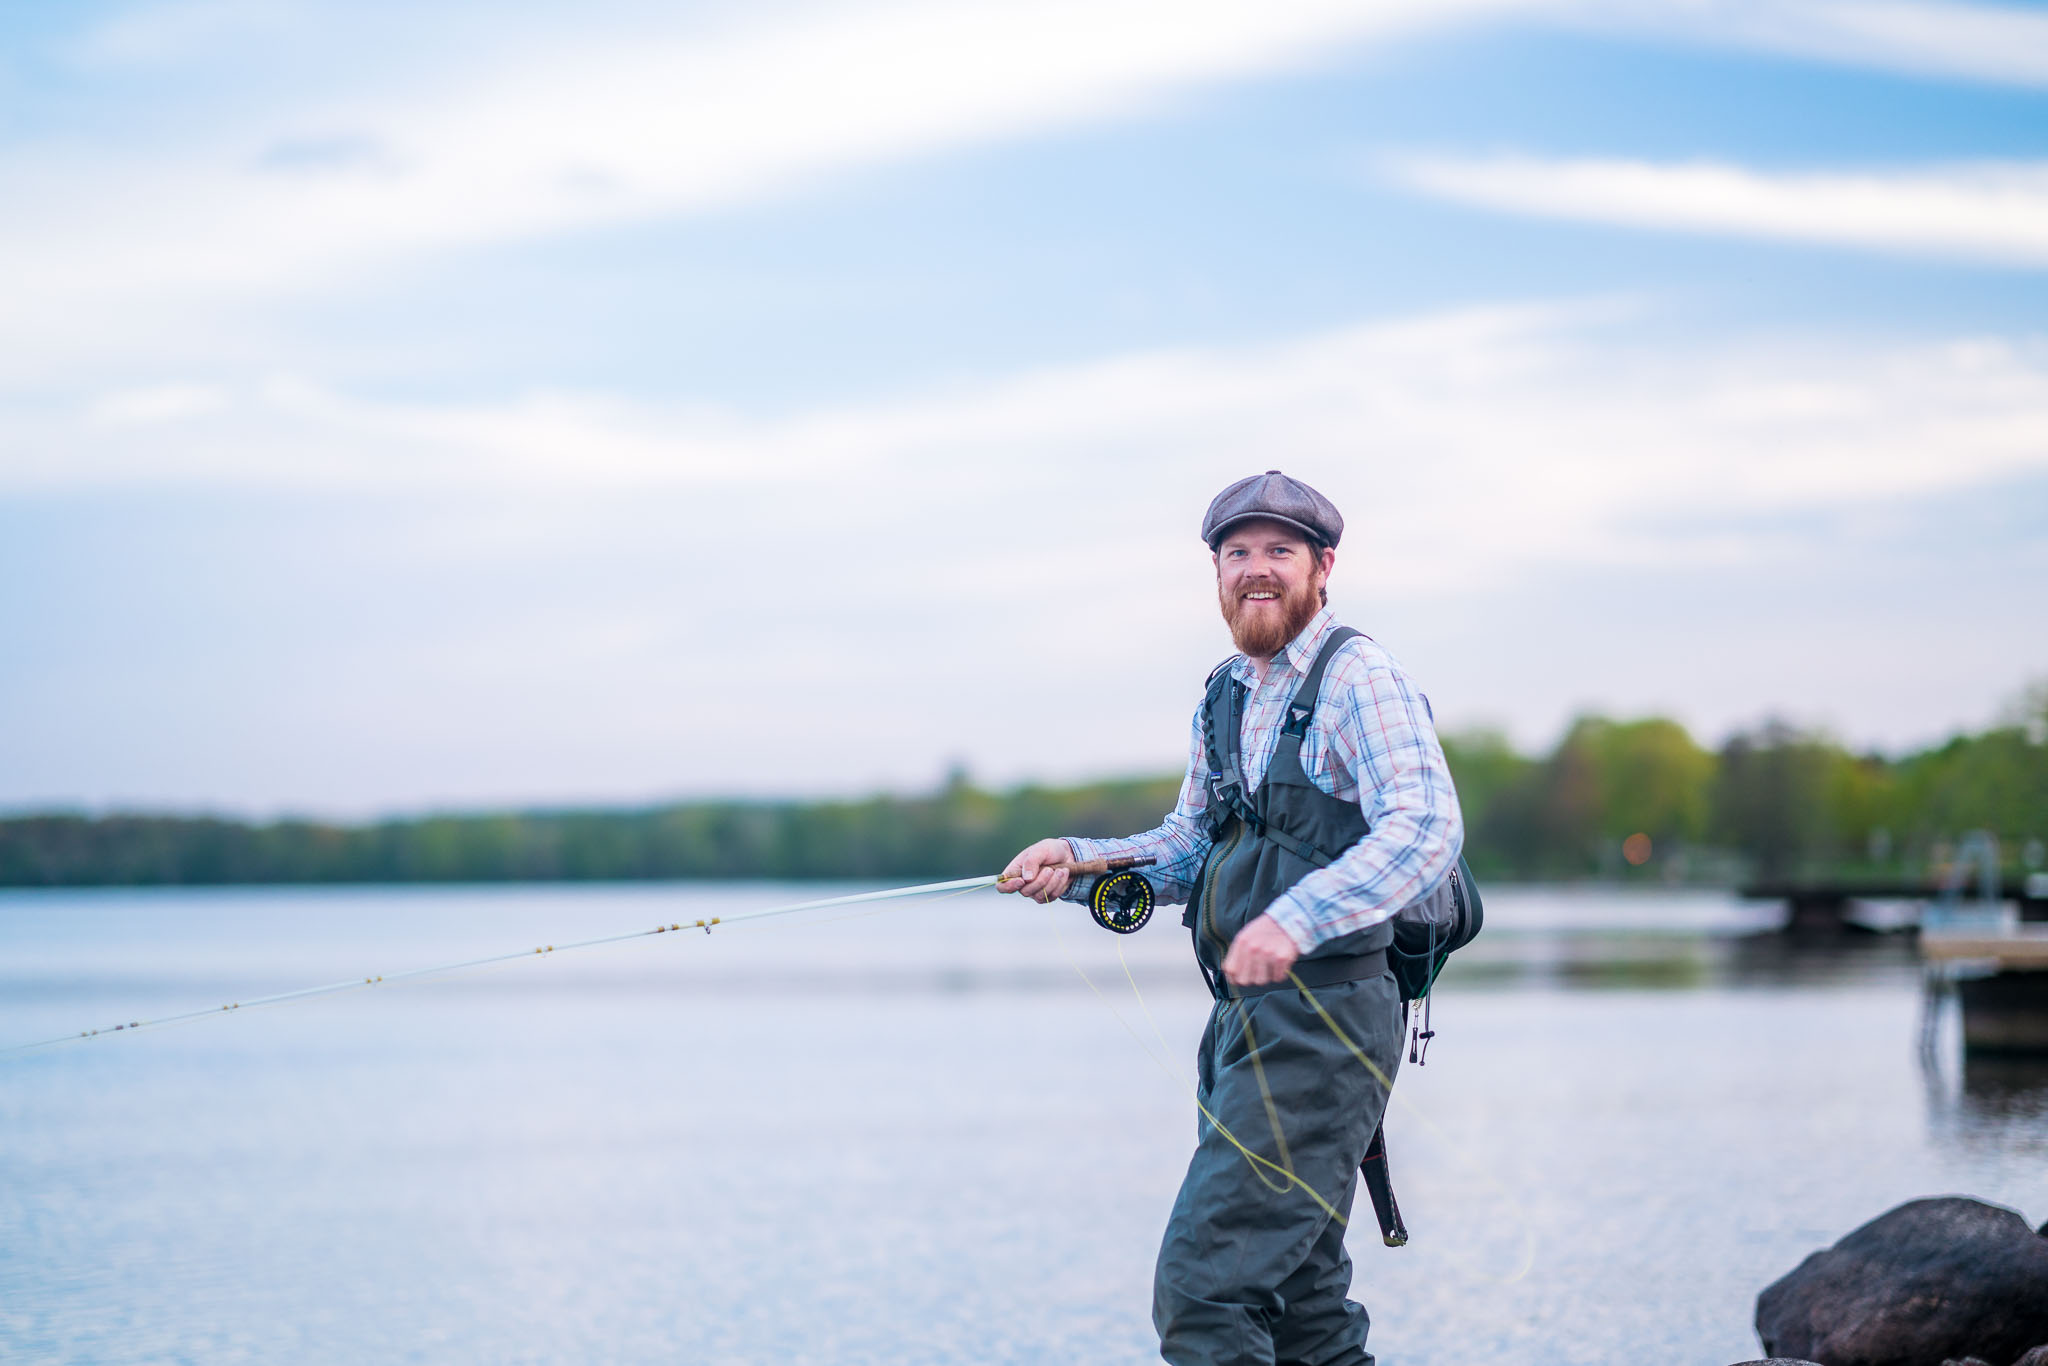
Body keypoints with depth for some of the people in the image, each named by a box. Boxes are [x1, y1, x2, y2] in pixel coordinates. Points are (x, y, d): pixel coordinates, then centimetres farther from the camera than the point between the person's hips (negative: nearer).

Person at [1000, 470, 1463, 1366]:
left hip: (1324, 1019, -9)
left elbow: (1426, 829, -25)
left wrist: (1296, 917, -36)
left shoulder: (1358, 679, -11)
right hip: (1244, 1022, 9)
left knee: (1201, 1279, -14)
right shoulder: (1225, 697, 16)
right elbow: (1188, 850, 21)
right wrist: (1079, 860, 3)